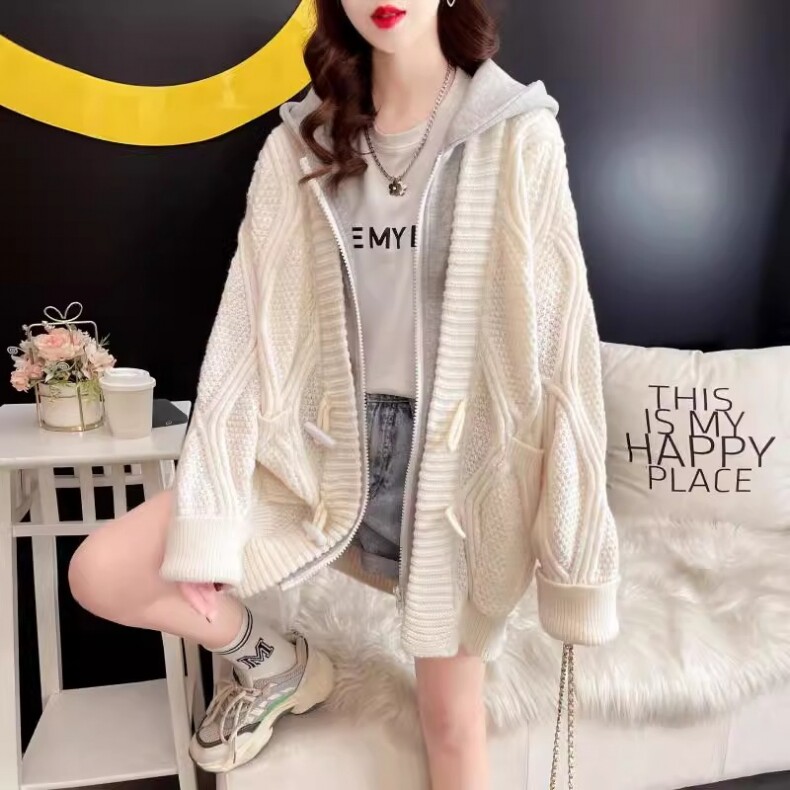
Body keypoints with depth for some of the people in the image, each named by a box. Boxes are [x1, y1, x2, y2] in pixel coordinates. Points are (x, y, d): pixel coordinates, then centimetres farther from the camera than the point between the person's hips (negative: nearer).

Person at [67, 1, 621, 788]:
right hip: (327, 441, 3)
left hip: (459, 453, -2)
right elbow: (249, 327, -4)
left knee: (450, 712, 8)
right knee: (99, 573, -6)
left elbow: (558, 329, -9)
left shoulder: (519, 135, -6)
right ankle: (273, 664, 22)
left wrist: (571, 534, -10)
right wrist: (205, 521, -8)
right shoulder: (299, 144, 2)